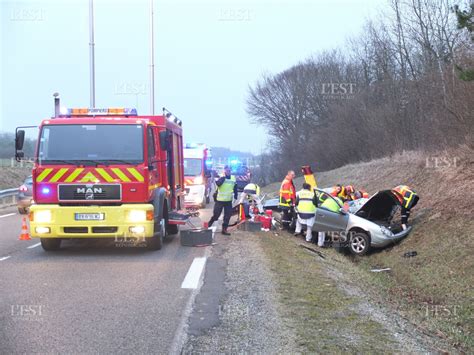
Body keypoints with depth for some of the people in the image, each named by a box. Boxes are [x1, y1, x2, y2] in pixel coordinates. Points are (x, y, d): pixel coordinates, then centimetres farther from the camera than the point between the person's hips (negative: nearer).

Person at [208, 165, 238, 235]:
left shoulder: (233, 178, 5)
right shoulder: (221, 178, -9)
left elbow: (235, 187, 19)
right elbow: (218, 183, -29)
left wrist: (235, 195, 17)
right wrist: (223, 177, -29)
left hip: (229, 201, 5)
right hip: (220, 200, -5)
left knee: (228, 216, 4)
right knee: (216, 215, -1)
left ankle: (224, 229, 12)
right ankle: (208, 226, 16)